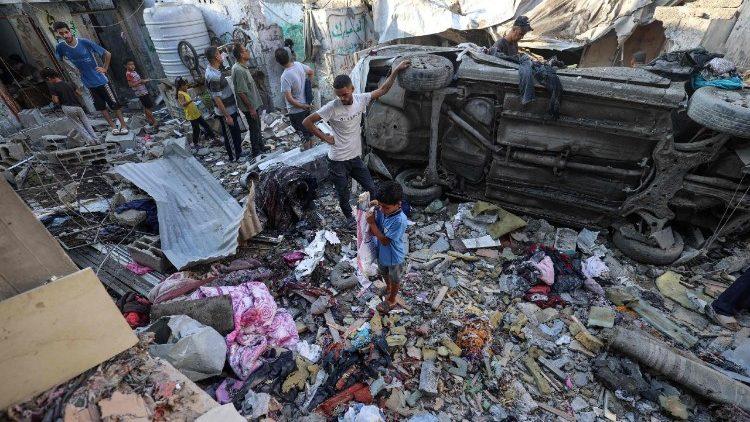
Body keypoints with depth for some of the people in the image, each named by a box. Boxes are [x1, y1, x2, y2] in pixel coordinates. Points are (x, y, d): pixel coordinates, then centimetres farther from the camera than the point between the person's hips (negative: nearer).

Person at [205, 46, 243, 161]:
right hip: (226, 112, -9)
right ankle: (234, 158, 21)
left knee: (236, 133, 22)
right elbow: (217, 99, -25)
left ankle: (239, 152, 38)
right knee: (230, 136, 6)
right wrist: (227, 116, -22)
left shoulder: (212, 69, 5)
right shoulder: (213, 76, -27)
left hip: (230, 108, 9)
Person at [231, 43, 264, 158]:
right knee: (254, 129, 2)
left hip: (253, 103, 10)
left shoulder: (242, 67, 8)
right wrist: (251, 108, -21)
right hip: (249, 106, -10)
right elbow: (241, 92, -24)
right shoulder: (238, 70, -23)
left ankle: (261, 148, 33)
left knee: (257, 127, 19)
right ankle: (256, 152, 15)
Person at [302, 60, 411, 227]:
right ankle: (349, 216, 39)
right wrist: (324, 137, -11)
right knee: (343, 194, 12)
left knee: (371, 189, 11)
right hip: (338, 161, -4)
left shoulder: (360, 99, -6)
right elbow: (306, 122, -13)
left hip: (355, 157, 4)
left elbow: (381, 90, 4)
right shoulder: (331, 107, -18)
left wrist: (396, 70, 1)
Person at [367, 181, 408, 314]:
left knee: (394, 279, 23)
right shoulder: (381, 210, -18)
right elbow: (374, 233, -13)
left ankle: (392, 300, 49)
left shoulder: (400, 220, -37)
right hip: (382, 252, 6)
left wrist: (372, 223, -32)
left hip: (394, 256, -6)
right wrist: (375, 211, -25)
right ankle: (388, 288, 63)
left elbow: (385, 240, -30)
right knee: (384, 273, 33)